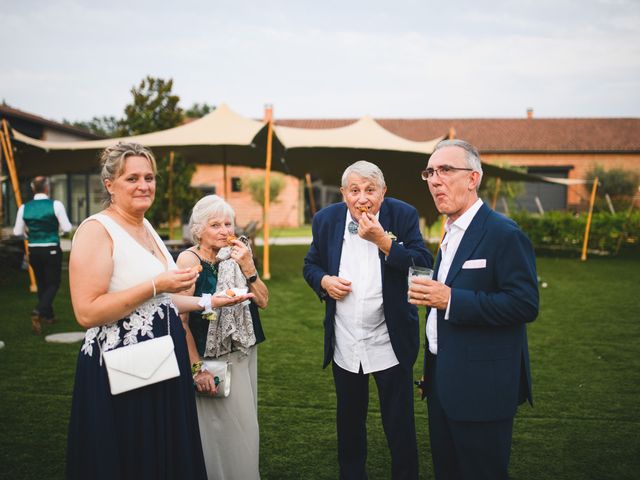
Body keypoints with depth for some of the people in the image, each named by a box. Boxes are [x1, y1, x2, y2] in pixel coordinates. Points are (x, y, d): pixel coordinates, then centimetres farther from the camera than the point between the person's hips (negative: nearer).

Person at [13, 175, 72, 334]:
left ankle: (48, 316, 30)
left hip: (33, 251, 4)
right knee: (53, 283, 6)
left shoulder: (24, 208, -2)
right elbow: (67, 228, -9)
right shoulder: (55, 205, -11)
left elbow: (17, 232, 4)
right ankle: (38, 312, -15)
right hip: (52, 250, -4)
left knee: (41, 283, 19)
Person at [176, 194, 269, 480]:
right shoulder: (189, 259, -14)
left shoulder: (236, 255, 3)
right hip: (209, 358, -6)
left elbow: (263, 301, 1)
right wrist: (197, 368, -16)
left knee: (244, 427, 16)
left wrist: (248, 267, -13)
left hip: (243, 355, 6)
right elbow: (180, 319, -16)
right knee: (218, 431, 2)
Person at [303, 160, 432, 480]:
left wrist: (383, 240, -26)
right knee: (349, 420, 20)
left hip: (390, 342, -3)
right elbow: (310, 264, 9)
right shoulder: (326, 219, -2)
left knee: (400, 425, 9)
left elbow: (424, 267, -16)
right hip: (344, 344, 3)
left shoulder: (403, 216, -9)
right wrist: (324, 281, -12)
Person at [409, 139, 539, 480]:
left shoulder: (504, 234, -16)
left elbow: (525, 304, -23)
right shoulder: (451, 234, 13)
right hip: (443, 381, 9)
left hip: (481, 387, -9)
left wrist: (450, 300, -27)